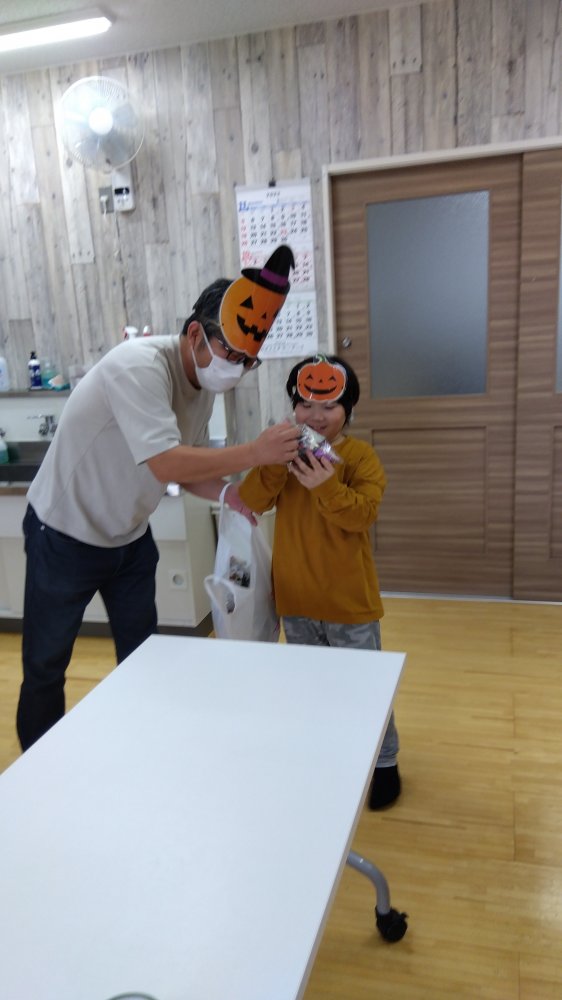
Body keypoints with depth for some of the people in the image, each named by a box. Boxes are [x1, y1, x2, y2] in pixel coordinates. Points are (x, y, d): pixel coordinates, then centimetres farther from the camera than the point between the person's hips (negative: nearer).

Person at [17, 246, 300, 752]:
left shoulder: (203, 383, -4)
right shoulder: (138, 365, -29)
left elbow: (188, 463, 3)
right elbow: (165, 464, -38)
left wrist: (228, 494, -15)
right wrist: (254, 452, -37)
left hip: (129, 537, 7)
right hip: (66, 537, -7)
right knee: (46, 665, 10)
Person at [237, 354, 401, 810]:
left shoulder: (361, 455, -10)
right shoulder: (286, 453, 0)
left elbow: (362, 515, -24)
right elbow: (250, 503, -12)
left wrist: (327, 486, -41)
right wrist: (275, 462, -29)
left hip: (349, 598, -3)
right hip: (296, 597, 4)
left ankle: (385, 762, 31)